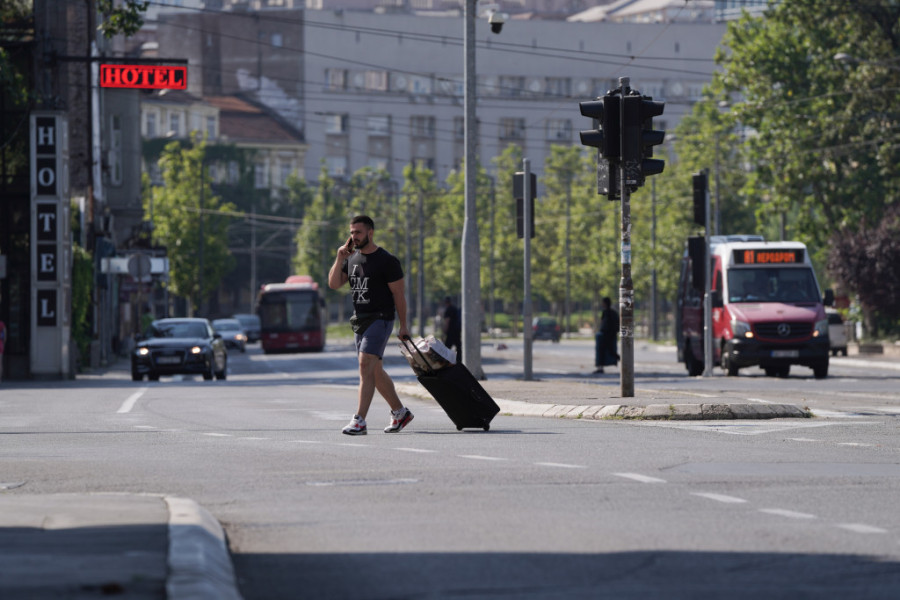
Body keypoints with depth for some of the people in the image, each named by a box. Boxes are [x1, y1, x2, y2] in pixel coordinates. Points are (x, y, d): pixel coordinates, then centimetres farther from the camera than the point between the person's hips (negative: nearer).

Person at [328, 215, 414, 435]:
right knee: (375, 371, 13)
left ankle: (359, 421, -24)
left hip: (380, 319, -8)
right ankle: (400, 412, 28)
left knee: (366, 365, -19)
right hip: (359, 321, 8)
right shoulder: (352, 258, 12)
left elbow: (398, 295, -6)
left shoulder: (386, 260, -8)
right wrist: (339, 259, -6)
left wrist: (403, 326, -6)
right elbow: (334, 284, 7)